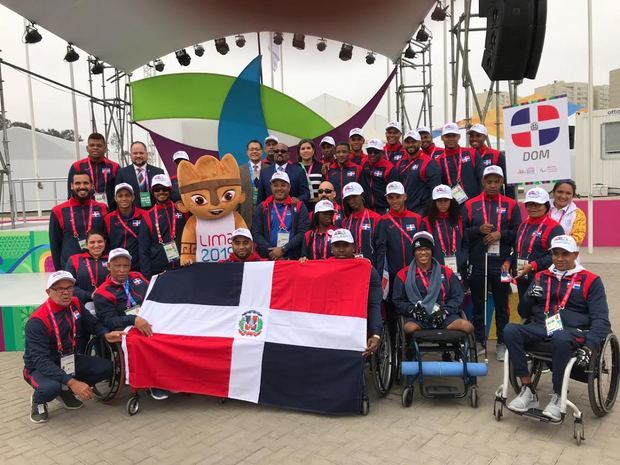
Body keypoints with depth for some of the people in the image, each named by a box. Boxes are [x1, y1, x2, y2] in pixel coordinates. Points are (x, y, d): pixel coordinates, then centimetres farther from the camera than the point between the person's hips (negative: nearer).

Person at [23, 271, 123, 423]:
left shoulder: (75, 304, -7)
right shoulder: (37, 321, -26)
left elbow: (92, 323, 9)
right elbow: (41, 360, -31)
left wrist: (106, 334, -15)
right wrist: (71, 382, -41)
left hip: (68, 361, 6)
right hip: (40, 367, -6)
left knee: (106, 367, -11)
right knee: (50, 387, -37)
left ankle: (65, 391, 12)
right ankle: (38, 401, 2)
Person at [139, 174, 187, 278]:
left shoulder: (182, 211, 5)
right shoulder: (148, 217, 6)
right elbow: (143, 250, 4)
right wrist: (147, 274, -4)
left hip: (183, 267, 0)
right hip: (157, 271, 0)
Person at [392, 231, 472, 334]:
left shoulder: (446, 272, 16)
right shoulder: (404, 275, 11)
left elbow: (457, 296, 14)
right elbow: (398, 301, 11)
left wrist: (445, 310, -4)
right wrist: (412, 310, -8)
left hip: (444, 317, 3)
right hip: (416, 319, -2)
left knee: (468, 327, -26)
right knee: (409, 328, -38)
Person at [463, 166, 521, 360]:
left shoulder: (511, 205, 6)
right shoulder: (470, 205, 6)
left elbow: (518, 232, 1)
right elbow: (462, 233, 1)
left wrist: (500, 234, -13)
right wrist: (479, 230, -15)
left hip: (501, 263, 0)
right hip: (477, 263, 1)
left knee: (502, 305, 7)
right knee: (478, 304, 8)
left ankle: (502, 344, 18)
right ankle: (479, 342, 20)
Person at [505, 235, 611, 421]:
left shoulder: (590, 280, 8)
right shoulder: (541, 277, 18)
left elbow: (600, 319, 1)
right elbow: (523, 312, 19)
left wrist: (588, 347, -16)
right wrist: (530, 297, -5)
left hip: (573, 331, -3)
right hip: (540, 328, 4)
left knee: (560, 339, -40)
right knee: (510, 330, -28)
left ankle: (558, 397, -20)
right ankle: (528, 391, -20)